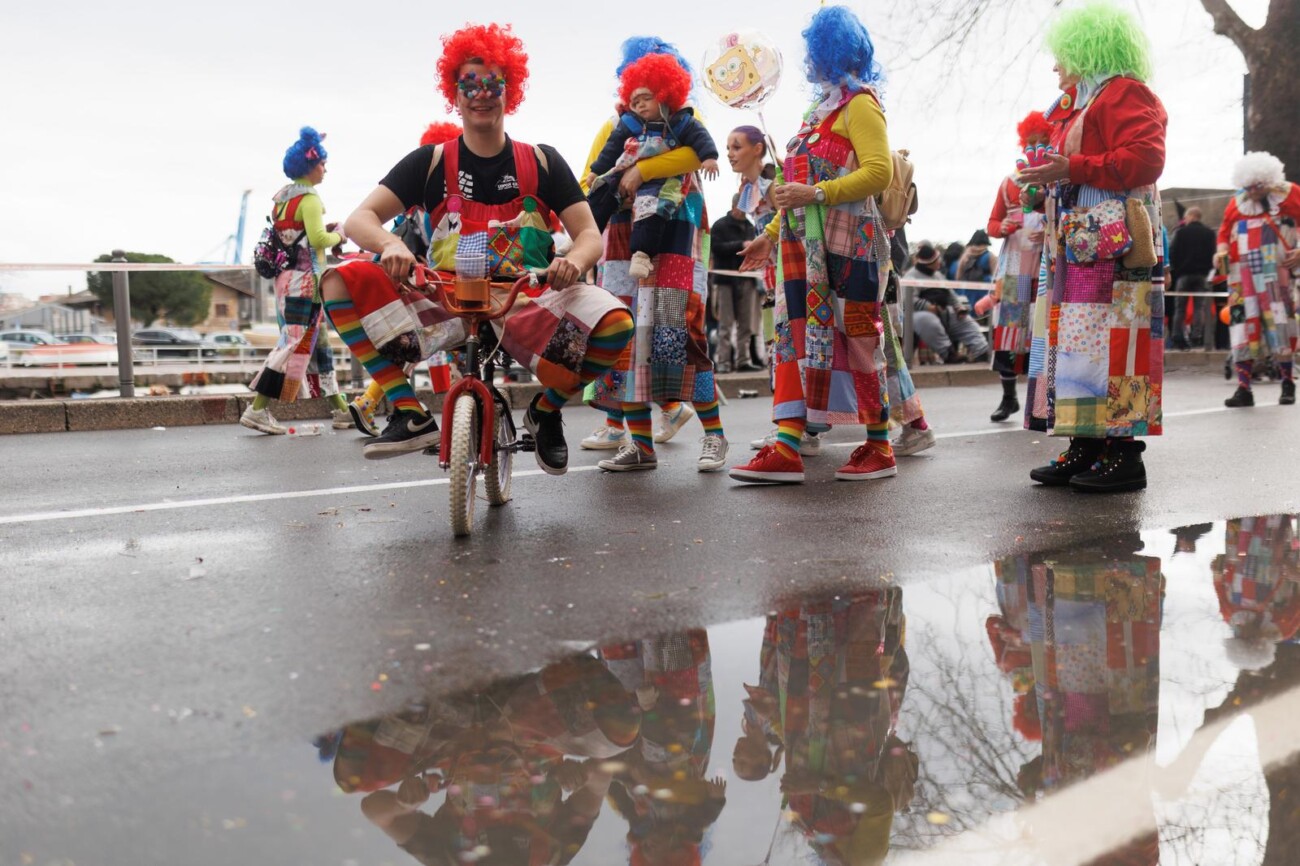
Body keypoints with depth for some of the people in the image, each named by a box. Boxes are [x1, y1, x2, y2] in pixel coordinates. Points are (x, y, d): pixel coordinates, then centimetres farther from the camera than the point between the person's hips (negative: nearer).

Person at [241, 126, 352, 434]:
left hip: (285, 278, 10)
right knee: (296, 344, -9)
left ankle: (340, 410, 17)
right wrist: (338, 235, -2)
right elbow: (318, 239, -21)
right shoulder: (309, 198, -11)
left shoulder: (282, 196, 16)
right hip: (304, 279, -10)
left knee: (317, 341, 12)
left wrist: (324, 229, 14)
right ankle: (257, 410, -12)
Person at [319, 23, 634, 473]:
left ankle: (546, 410, 0)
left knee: (614, 322, -29)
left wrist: (575, 261, -23)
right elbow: (360, 218, -1)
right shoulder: (431, 162, 6)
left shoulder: (540, 161, 7)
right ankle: (410, 414, -18)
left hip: (528, 303, 0)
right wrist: (391, 245, -26)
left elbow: (590, 234, 3)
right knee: (342, 281, -21)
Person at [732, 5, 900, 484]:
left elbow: (879, 172, -17)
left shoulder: (859, 104, -4)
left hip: (846, 244, -8)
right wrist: (772, 234, 22)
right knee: (797, 336, 0)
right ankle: (786, 449, -3)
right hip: (806, 246, 9)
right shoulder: (822, 108, 21)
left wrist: (815, 193, -23)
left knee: (858, 341, -2)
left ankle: (880, 449, 9)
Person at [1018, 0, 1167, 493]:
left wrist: (1073, 169, -20)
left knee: (1108, 343, -13)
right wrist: (1047, 189, 13)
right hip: (1079, 248, 10)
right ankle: (1086, 450, 7)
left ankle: (1122, 455, -10)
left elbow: (1145, 158, -18)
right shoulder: (1081, 103, 26)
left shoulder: (1125, 94, -4)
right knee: (1074, 344, 5)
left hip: (1110, 246, -10)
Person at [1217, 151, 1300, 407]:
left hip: (1274, 273, -2)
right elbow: (1224, 232, 16)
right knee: (1243, 326, -2)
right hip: (1242, 275, 2)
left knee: (1279, 324, -1)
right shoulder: (1235, 204, 9)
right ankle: (1243, 389, -2)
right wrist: (1221, 251, -3)